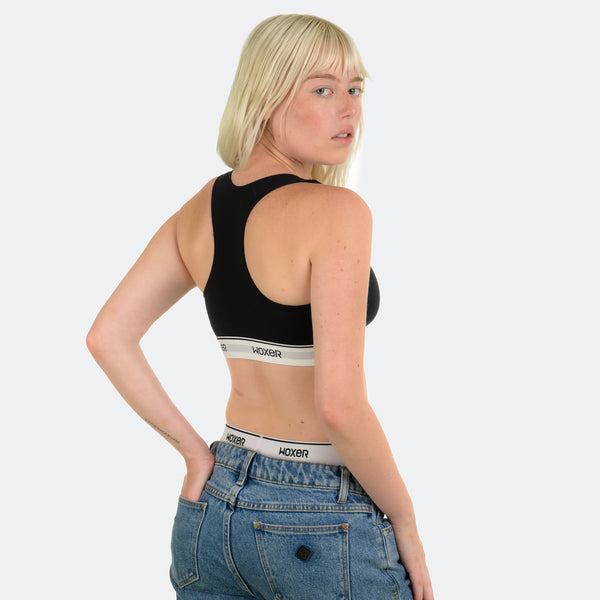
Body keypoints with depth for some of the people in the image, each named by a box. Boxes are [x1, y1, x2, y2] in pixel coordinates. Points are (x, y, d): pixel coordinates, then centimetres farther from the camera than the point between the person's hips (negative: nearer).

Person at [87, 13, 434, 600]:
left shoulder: (199, 208, 3)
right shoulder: (335, 211, -18)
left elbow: (108, 336, 5)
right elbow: (340, 403, -24)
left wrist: (193, 449, 7)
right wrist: (405, 523, -10)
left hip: (215, 507, 7)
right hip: (322, 522, -6)